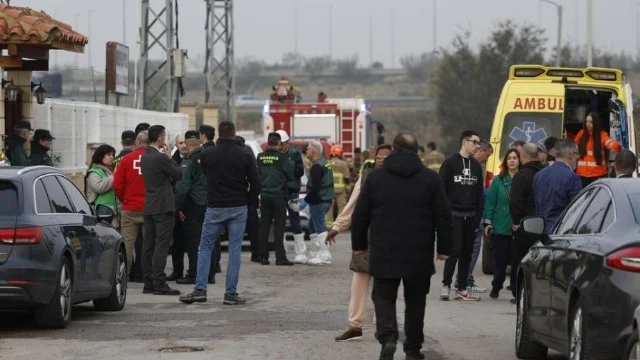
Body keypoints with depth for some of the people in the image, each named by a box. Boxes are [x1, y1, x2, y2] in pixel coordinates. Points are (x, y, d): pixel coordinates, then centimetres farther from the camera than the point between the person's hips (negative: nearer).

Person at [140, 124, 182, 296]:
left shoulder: (145, 157, 10)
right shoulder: (161, 158, -16)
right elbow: (178, 175, -7)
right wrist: (169, 157, 2)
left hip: (149, 206, 9)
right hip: (163, 207, -9)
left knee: (148, 246, 9)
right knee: (161, 245, -8)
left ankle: (148, 283, 11)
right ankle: (159, 284, -11)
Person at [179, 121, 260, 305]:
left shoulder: (207, 155, -2)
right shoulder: (244, 155, -5)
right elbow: (255, 184, -5)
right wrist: (249, 200, 12)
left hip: (215, 207, 0)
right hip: (238, 208, 0)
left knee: (205, 247, 8)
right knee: (235, 249, 3)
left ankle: (200, 290, 0)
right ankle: (231, 293, 1)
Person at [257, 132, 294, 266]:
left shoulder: (260, 157, 1)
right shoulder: (281, 157, -10)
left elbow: (256, 175, 9)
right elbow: (289, 176, -3)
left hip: (265, 196, 4)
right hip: (278, 195, -4)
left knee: (264, 226, 9)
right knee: (279, 227, -2)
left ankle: (263, 257, 9)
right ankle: (280, 257, -5)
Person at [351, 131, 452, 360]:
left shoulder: (375, 177, 1)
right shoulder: (430, 179, 0)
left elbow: (360, 215, 4)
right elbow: (443, 217, 0)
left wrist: (359, 244, 15)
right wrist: (444, 248, 8)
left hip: (384, 254, 0)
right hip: (419, 255, 1)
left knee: (384, 296, 7)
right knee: (415, 301, 12)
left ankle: (387, 336, -18)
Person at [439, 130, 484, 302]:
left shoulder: (476, 166, 14)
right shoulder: (450, 163, -3)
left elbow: (480, 193, 15)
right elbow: (441, 189, -5)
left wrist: (478, 215, 7)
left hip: (470, 216, 5)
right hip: (454, 215, -5)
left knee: (467, 253, 5)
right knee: (454, 251, -11)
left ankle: (462, 289, 9)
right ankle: (446, 285, -3)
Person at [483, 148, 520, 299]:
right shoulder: (498, 181, 7)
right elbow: (490, 202, 7)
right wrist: (488, 222, 0)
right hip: (500, 228, 1)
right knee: (500, 259, 2)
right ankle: (496, 287, 15)